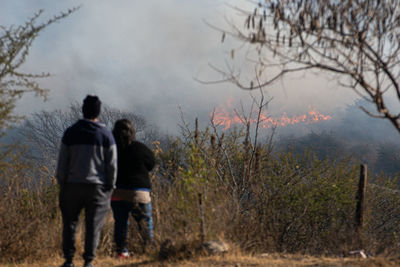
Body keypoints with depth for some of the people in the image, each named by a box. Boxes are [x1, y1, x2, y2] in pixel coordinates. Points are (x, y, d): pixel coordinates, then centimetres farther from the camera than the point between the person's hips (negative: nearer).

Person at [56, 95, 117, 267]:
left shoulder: (70, 133, 2)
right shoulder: (106, 135, 0)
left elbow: (62, 163, 2)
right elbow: (112, 165, -1)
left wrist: (61, 184, 11)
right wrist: (110, 187, 8)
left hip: (73, 184, 1)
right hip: (97, 186, -1)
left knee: (70, 222, 12)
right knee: (93, 225, 3)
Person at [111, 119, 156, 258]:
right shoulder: (139, 148, -7)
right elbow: (151, 164, 7)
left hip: (116, 193, 3)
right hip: (138, 193, -3)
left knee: (120, 222, 12)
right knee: (145, 223, 6)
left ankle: (121, 250, 11)